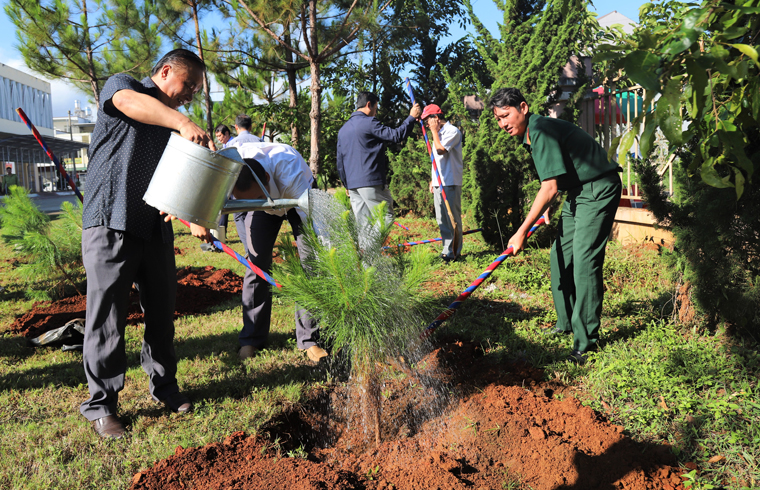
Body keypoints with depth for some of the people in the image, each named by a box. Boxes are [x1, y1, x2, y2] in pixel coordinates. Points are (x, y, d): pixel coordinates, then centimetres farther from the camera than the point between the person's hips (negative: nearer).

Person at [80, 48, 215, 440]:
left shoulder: (170, 122, 21)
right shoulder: (121, 85, 4)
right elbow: (129, 102, -23)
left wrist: (194, 219, 6)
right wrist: (184, 123, -37)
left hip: (156, 227, 7)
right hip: (111, 222, -6)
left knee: (162, 312, 10)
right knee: (107, 317, -3)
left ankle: (164, 385, 25)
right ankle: (101, 405, 8)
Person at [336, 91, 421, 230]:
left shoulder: (343, 129, 19)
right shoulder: (368, 123, -6)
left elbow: (340, 161, 20)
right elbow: (396, 136, -11)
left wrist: (347, 185, 25)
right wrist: (412, 117, 0)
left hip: (352, 184, 8)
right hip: (371, 182, -8)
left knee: (362, 224, 8)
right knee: (386, 218, -3)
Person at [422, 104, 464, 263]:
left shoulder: (452, 131, -8)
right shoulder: (438, 134, 20)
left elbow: (441, 149, -22)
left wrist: (434, 131, -11)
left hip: (450, 183, -9)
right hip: (438, 183, 9)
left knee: (453, 218, -4)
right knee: (441, 219, 9)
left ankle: (454, 252, 2)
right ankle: (447, 249, 16)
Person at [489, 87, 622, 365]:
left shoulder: (542, 132, -22)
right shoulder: (530, 134, 9)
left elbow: (550, 188, -25)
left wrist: (522, 231, -23)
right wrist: (547, 208, 24)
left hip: (598, 190, -10)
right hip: (578, 192, 10)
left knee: (584, 260, -16)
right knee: (560, 256, 10)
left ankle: (586, 342, -11)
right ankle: (566, 323, 23)